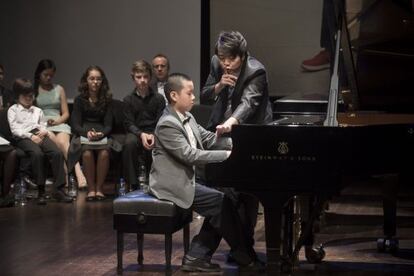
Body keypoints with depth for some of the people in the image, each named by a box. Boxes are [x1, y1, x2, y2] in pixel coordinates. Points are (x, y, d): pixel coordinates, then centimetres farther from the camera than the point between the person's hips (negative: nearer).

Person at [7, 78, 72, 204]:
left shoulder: (37, 110, 30)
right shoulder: (13, 110, 13)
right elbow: (15, 129, 1)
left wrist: (44, 130, 1)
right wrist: (31, 136, -13)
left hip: (39, 135, 5)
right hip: (23, 137, -5)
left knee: (57, 153, -26)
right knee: (37, 153, -38)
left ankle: (58, 189, -26)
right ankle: (41, 191, -32)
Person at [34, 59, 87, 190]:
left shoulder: (59, 89, 22)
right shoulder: (32, 90, 15)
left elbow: (66, 113, 18)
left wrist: (57, 121, -2)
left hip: (59, 124, 1)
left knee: (63, 143, -33)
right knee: (58, 145, -34)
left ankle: (80, 176, -52)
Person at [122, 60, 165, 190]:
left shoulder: (158, 98, 6)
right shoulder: (129, 99, 7)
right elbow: (129, 123, -1)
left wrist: (154, 135, -22)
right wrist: (142, 134, -21)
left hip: (154, 133, 0)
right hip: (136, 132, 0)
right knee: (129, 143, -35)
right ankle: (133, 184, -24)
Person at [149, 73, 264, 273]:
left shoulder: (187, 118, 10)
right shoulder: (167, 124, -20)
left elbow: (208, 139, 14)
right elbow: (190, 155, -26)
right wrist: (227, 155, -25)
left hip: (184, 180, 10)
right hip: (172, 184, -10)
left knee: (218, 206, 0)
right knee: (222, 202, -13)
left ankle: (196, 257, 4)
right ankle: (245, 258, -3)